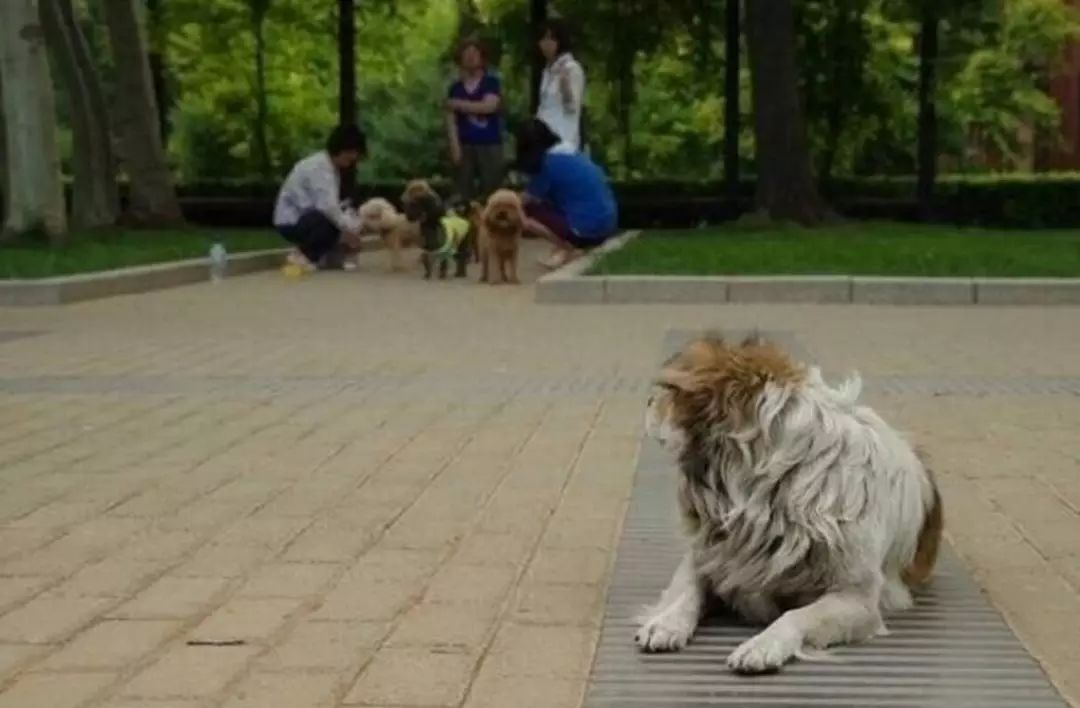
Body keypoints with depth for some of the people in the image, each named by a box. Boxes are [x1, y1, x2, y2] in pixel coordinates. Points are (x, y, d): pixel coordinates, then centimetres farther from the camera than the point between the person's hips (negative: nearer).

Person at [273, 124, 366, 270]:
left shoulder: (332, 167, 7)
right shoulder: (319, 167, -22)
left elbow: (331, 205, 7)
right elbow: (327, 206, -32)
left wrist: (351, 228, -7)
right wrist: (349, 229, -26)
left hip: (306, 217, 10)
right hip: (291, 222, -10)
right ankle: (302, 255, -12)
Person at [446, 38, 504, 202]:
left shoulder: (492, 83, 5)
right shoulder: (455, 88, 11)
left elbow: (489, 106, -12)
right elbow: (451, 119, 6)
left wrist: (460, 104, -4)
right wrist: (455, 146, -6)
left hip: (490, 145, -2)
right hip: (465, 146, 2)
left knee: (490, 190, -6)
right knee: (465, 191, -1)